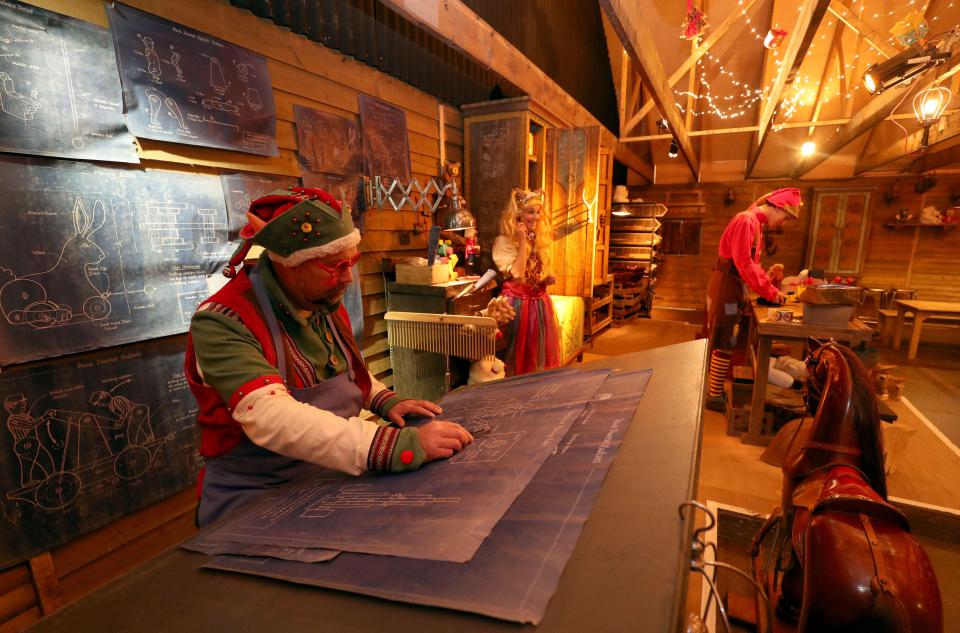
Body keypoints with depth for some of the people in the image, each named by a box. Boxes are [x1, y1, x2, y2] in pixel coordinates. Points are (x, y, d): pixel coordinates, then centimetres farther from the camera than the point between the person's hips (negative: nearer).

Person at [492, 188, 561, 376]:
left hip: (540, 301, 7)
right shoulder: (504, 241, -11)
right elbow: (517, 275, -22)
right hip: (519, 302, -6)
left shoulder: (539, 239, 10)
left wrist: (547, 279, 0)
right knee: (521, 352, 2)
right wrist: (523, 241, -20)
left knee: (542, 350, 12)